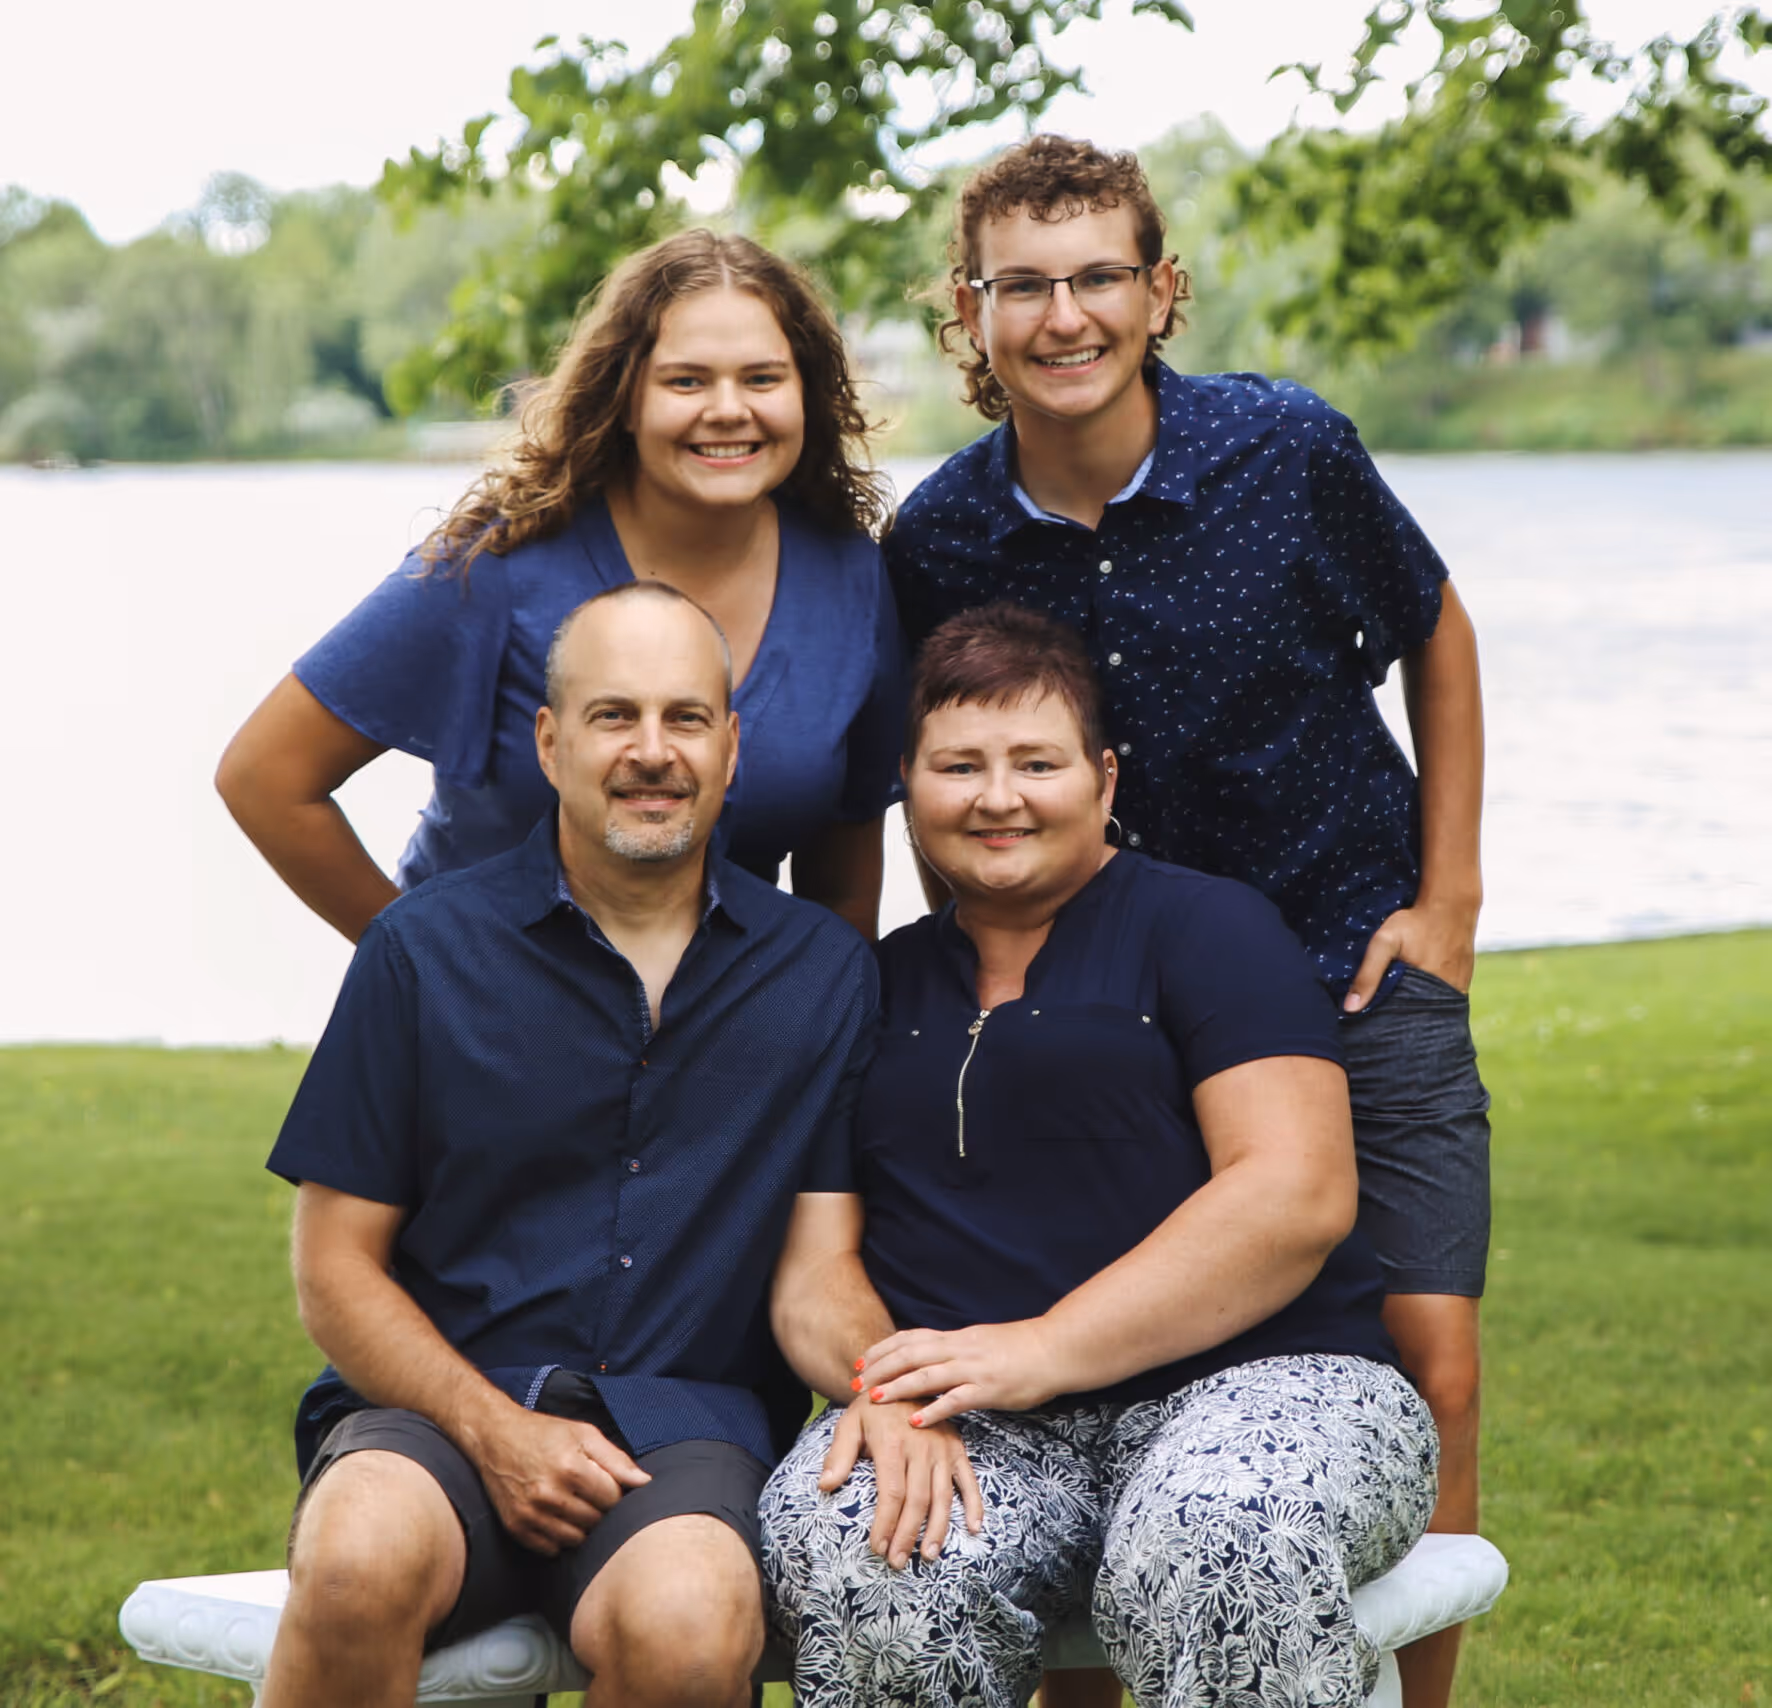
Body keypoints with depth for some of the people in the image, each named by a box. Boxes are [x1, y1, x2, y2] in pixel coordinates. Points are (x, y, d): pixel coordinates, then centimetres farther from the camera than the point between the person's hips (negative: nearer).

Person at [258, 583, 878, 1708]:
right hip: (438, 1401, 0)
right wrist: (492, 1429, -11)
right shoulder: (426, 951, 4)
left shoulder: (825, 974, 9)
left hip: (680, 1423, 0)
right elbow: (336, 1267, 4)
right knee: (362, 1561, -36)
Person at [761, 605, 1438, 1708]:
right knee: (835, 1549, -32)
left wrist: (1043, 1351, -14)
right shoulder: (878, 989, 20)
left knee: (1220, 1550, -38)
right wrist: (881, 1384, -13)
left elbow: (1297, 1196, -6)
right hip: (980, 1441, 3)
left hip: (1254, 1382, -2)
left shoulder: (1206, 926, 8)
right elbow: (815, 1258, 12)